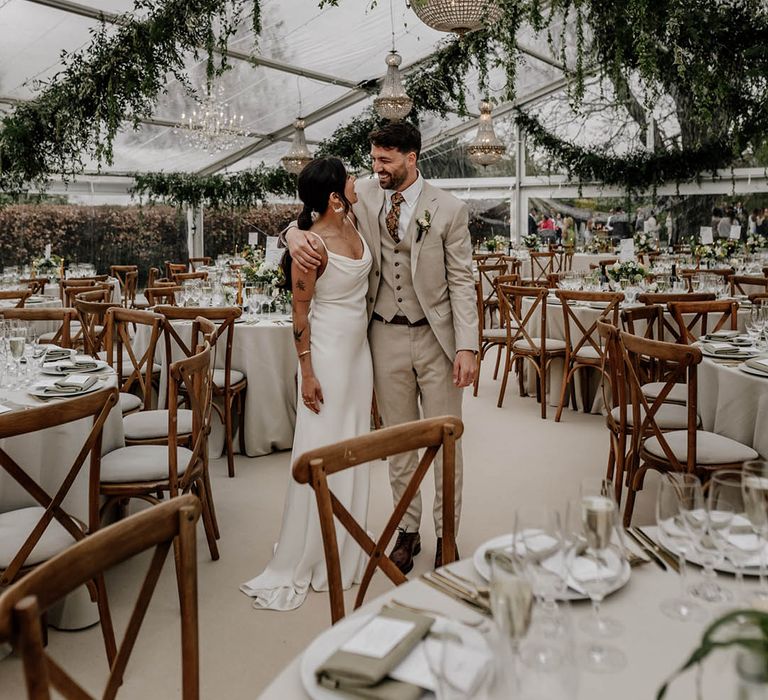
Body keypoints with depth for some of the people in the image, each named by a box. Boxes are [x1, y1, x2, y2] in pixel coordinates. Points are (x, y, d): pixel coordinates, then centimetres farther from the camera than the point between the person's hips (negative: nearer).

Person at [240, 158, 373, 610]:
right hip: (328, 352, -8)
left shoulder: (352, 223, 5)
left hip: (360, 348, 8)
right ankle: (297, 567, 10)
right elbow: (300, 311, -15)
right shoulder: (311, 243, -18)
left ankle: (344, 555, 27)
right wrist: (307, 373, -16)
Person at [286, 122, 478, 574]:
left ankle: (447, 536, 21)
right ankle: (408, 530, 28)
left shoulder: (448, 209, -6)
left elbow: (462, 281, -6)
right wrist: (295, 234, -15)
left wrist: (467, 347, -13)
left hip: (436, 336, -2)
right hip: (386, 337, 3)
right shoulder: (365, 195, 2)